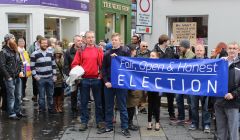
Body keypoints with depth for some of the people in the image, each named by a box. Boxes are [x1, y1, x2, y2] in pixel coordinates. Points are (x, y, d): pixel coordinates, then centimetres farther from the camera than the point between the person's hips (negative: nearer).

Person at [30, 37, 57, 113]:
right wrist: (35, 76, -11)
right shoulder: (34, 54, -5)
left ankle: (50, 108, 23)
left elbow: (53, 65, 13)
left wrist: (54, 75, 7)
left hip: (50, 78, 4)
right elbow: (32, 66, -5)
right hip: (40, 78, -4)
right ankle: (41, 110, 13)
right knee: (41, 95, 2)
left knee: (50, 95, 11)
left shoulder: (50, 53, 9)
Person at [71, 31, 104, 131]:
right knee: (84, 102, 7)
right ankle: (84, 122, 16)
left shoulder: (99, 50, 4)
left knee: (98, 101, 8)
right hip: (84, 79, 0)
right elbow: (75, 64, 3)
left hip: (96, 79, 0)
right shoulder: (80, 51, 5)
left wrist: (101, 74, -15)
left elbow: (102, 64, -3)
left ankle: (99, 121, 19)